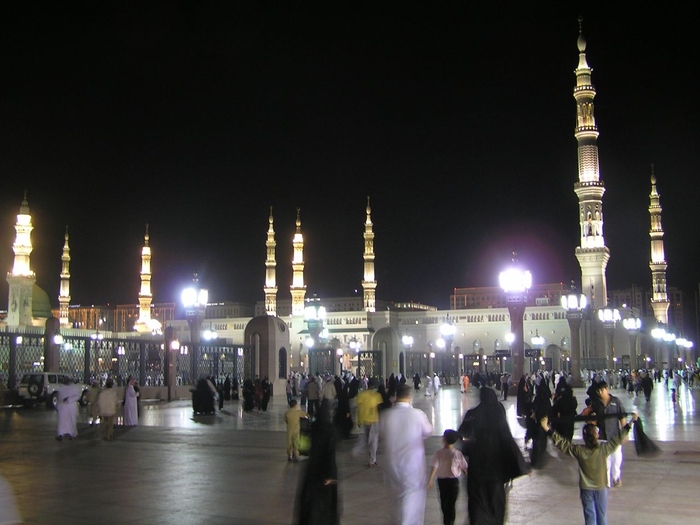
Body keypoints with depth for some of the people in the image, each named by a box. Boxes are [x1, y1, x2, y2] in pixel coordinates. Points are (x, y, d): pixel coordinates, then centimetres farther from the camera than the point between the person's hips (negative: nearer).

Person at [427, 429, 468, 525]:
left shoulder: (438, 453, -12)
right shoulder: (457, 454, -10)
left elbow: (434, 467, -19)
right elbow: (464, 468, -2)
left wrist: (430, 480, -16)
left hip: (441, 480, 1)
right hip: (453, 481, -1)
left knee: (444, 502, 18)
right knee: (451, 504, 6)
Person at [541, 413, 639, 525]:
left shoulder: (578, 450, -17)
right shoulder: (604, 449, -17)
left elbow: (562, 442, -14)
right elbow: (619, 438, -10)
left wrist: (547, 429, -13)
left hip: (586, 489, 0)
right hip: (601, 488, 0)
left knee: (589, 516, 9)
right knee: (602, 515, 15)